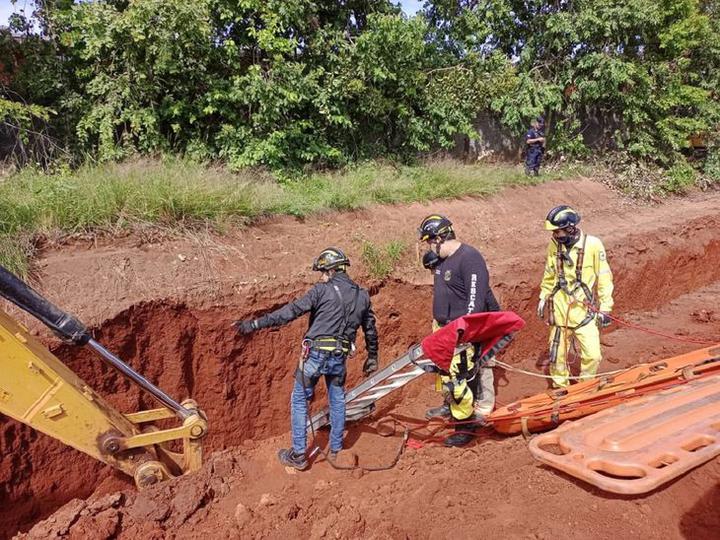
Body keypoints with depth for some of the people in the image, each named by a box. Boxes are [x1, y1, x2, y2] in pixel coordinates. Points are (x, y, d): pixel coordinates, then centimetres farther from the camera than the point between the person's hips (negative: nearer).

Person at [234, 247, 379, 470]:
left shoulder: (322, 290, -7)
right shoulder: (362, 295, 9)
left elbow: (290, 311, -14)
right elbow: (370, 329, 16)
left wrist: (255, 324, -14)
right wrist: (372, 357, 30)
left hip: (316, 354, -5)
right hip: (340, 357, 5)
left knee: (299, 400, 9)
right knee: (337, 401, 22)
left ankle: (298, 455, 12)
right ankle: (336, 449, 32)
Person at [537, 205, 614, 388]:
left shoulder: (592, 245, -13)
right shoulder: (554, 245, -2)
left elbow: (604, 278, -6)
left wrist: (605, 307, -5)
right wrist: (543, 297, 14)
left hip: (584, 310, -3)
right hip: (559, 309, 3)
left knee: (592, 355, -4)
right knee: (557, 352, 11)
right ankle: (560, 387, 32)